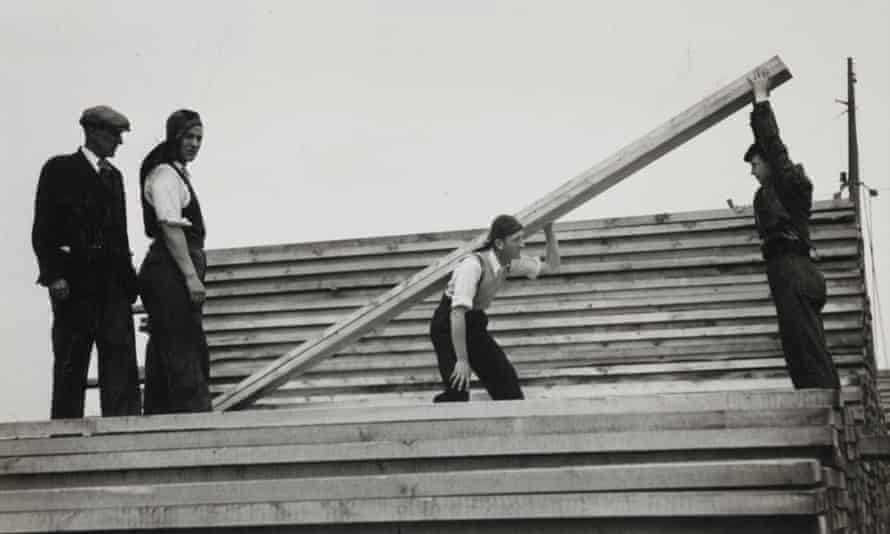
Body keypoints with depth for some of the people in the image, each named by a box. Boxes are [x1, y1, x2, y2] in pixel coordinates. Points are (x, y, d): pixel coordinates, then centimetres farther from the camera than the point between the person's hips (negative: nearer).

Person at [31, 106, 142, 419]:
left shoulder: (114, 176, 20)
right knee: (71, 363, 1)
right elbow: (43, 229, -5)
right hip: (75, 280, -5)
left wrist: (129, 277, 11)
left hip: (113, 280, 5)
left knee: (121, 356, -4)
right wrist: (53, 275, -15)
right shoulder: (60, 169, 2)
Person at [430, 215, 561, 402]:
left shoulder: (510, 263, -5)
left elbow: (552, 266, 8)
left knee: (506, 379, 4)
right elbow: (457, 312, -35)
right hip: (448, 325, -8)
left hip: (475, 323, 8)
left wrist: (549, 231, -4)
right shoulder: (474, 265, -30)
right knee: (458, 390, -19)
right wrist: (462, 360, -34)